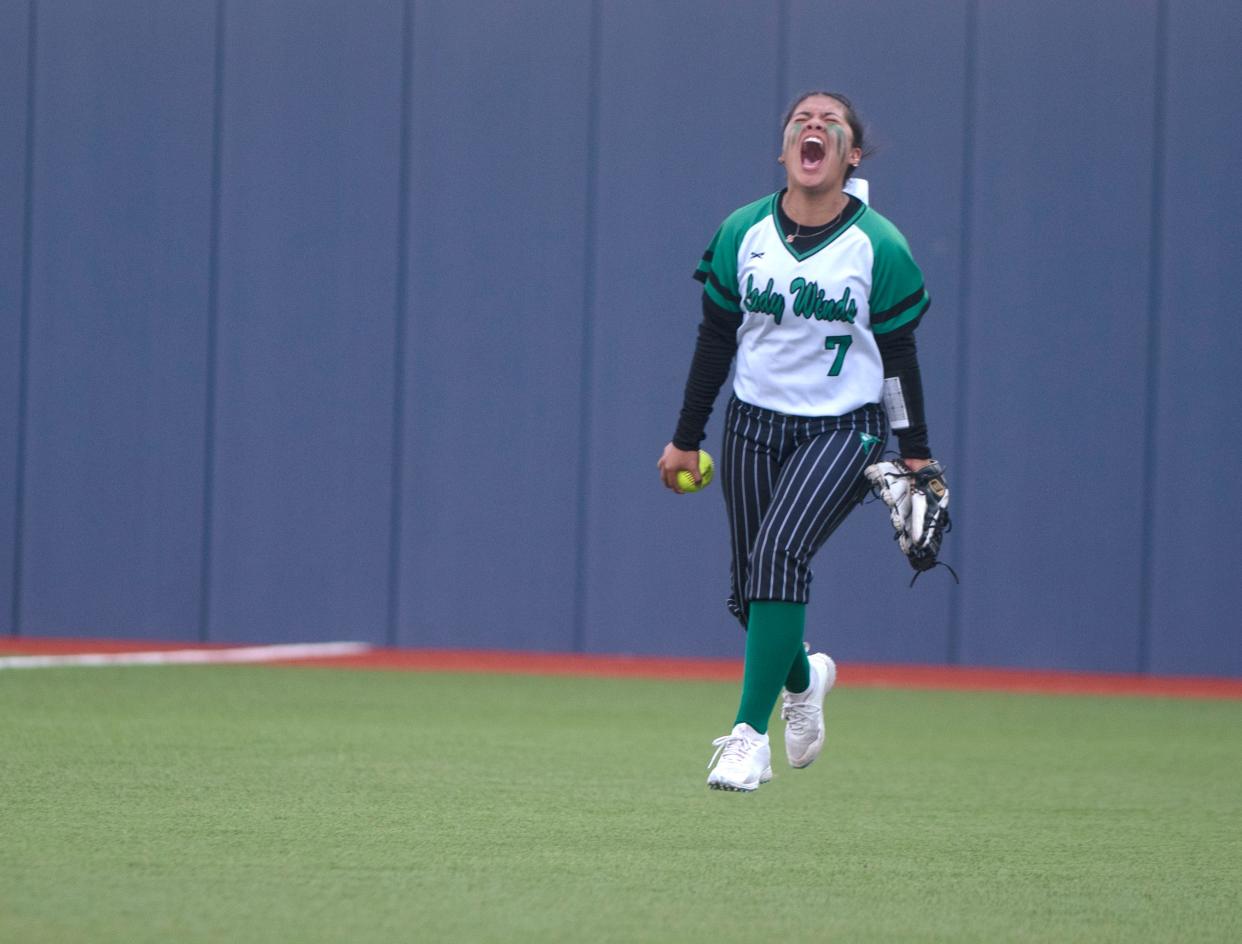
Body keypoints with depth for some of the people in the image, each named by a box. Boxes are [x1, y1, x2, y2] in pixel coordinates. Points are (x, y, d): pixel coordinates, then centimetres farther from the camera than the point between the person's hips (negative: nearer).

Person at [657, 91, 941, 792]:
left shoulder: (880, 247, -6)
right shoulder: (743, 233, 1)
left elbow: (899, 356, -1)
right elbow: (717, 338, 8)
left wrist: (915, 455, -2)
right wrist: (686, 439, 9)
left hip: (844, 429, -4)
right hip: (755, 423, 4)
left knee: (778, 552, -24)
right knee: (749, 587, 6)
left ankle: (750, 731, -21)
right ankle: (803, 677, 40)